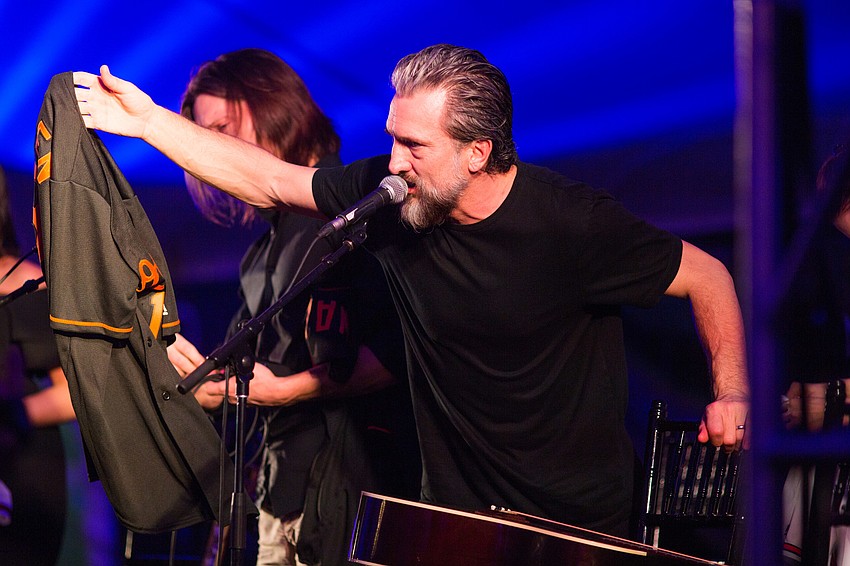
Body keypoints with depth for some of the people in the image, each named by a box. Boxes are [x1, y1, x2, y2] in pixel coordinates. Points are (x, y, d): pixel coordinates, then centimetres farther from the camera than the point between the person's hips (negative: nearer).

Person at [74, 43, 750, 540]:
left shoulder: (571, 223, -20)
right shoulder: (387, 191, -8)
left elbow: (708, 277, -10)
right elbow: (268, 180, 0)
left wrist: (731, 393, -22)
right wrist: (149, 121, -5)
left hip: (581, 520, -4)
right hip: (456, 507, 4)